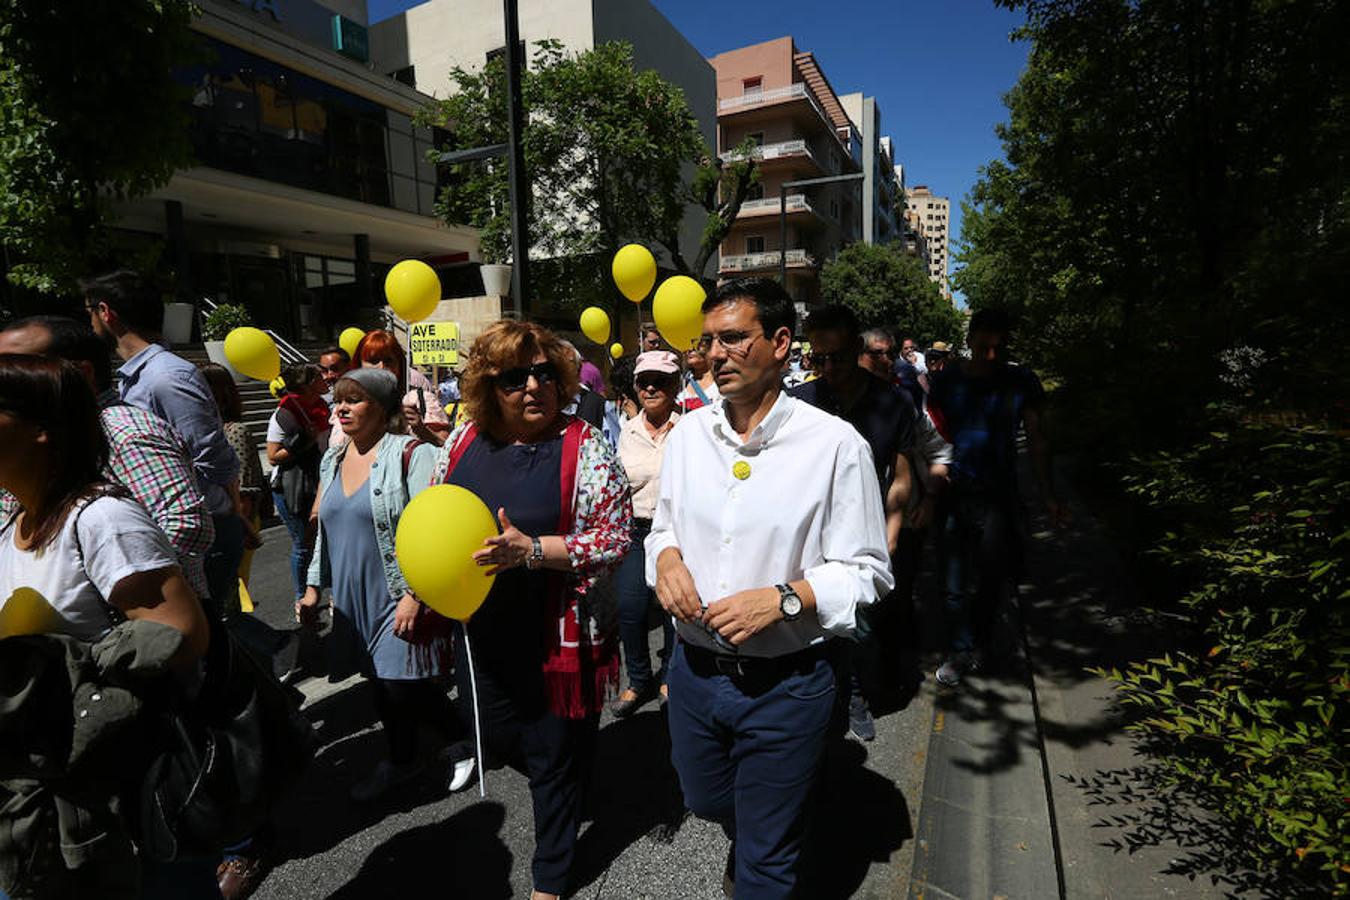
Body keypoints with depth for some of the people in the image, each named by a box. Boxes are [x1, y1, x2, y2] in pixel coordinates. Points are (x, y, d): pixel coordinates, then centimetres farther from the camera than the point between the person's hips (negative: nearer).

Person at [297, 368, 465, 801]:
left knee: (403, 684, -5)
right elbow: (326, 529, 20)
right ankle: (401, 759, 34)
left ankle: (461, 740, 22)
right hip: (355, 599, 7)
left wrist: (414, 594, -22)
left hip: (401, 596, -7)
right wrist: (313, 586, 17)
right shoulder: (332, 460, 11)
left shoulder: (411, 454, -13)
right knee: (382, 681, 14)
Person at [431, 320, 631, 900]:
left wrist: (530, 550, -27)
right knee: (495, 735, 24)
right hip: (480, 630, 5)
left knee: (556, 757, 13)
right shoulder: (465, 441, -1)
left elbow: (615, 539, -18)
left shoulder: (585, 448, -15)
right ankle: (558, 783, 59)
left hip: (555, 635, -5)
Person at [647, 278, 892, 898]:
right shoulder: (687, 433, 0)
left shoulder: (835, 443, -15)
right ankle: (744, 843, 65)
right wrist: (666, 555, -10)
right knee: (706, 802, 31)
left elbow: (865, 570, -11)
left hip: (785, 685, -4)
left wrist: (782, 599, -25)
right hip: (695, 669, 5)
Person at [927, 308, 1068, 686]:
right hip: (954, 494, 0)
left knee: (991, 576, 9)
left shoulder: (1021, 382, 1)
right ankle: (961, 650, 20)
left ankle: (978, 640, 33)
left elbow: (1036, 441, 5)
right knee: (956, 580, 3)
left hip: (999, 495, 1)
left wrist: (1048, 495, 1)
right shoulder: (947, 379, 0)